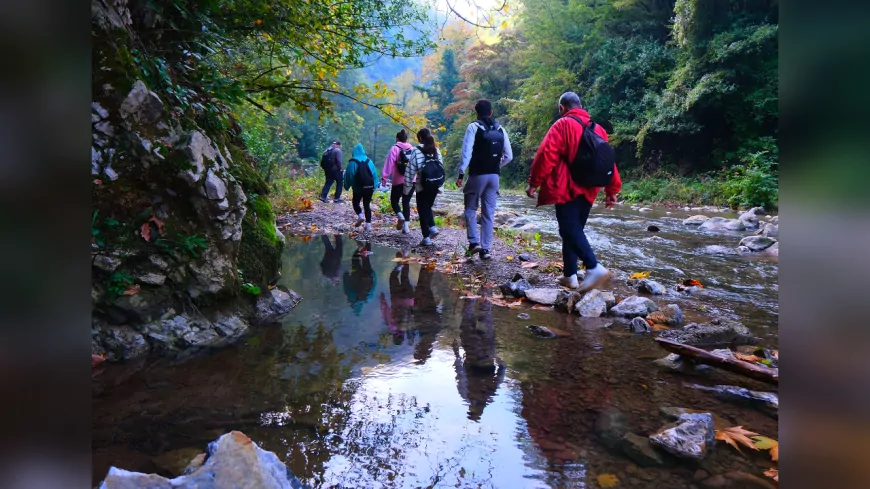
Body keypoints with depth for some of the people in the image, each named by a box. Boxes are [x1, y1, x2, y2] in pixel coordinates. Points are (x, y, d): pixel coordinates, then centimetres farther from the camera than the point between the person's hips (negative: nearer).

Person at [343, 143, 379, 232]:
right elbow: (375, 174, 7)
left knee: (355, 202, 18)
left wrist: (347, 186, 7)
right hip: (370, 186, 3)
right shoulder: (368, 161, 7)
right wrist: (374, 187, 12)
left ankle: (360, 216, -8)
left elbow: (349, 175, -6)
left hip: (359, 187, -3)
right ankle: (368, 225, 1)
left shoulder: (353, 162, -4)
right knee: (367, 205, 9)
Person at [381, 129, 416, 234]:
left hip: (399, 181, -3)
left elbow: (389, 164, -10)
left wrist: (385, 178, -11)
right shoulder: (412, 149, 9)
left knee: (394, 200, 12)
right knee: (406, 202, 10)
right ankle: (406, 226, 1)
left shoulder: (395, 148, -3)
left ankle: (400, 216, -16)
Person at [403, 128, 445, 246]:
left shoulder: (417, 151, -10)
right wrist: (440, 186, 14)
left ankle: (426, 238, 5)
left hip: (423, 186, -5)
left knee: (422, 210, 5)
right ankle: (432, 227, 10)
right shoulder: (436, 150, 5)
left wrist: (407, 187, -2)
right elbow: (441, 167, 7)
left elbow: (410, 170, -9)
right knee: (428, 207, 25)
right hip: (435, 185, 5)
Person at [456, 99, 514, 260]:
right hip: (494, 176, 4)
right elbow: (509, 156, 9)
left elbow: (467, 152, -14)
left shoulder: (473, 127, -4)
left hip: (477, 175, -4)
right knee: (488, 213, 8)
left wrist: (461, 174, -11)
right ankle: (485, 249, 10)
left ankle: (474, 242, -2)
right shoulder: (500, 129, 9)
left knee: (470, 209, 11)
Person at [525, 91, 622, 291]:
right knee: (574, 229, 13)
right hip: (587, 190, 7)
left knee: (569, 230, -12)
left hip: (567, 189, -7)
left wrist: (534, 183, -8)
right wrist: (611, 190, 19)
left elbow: (546, 155, -12)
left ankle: (594, 268, -27)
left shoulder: (562, 125, -3)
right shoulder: (597, 129, 17)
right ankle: (570, 275, 14)